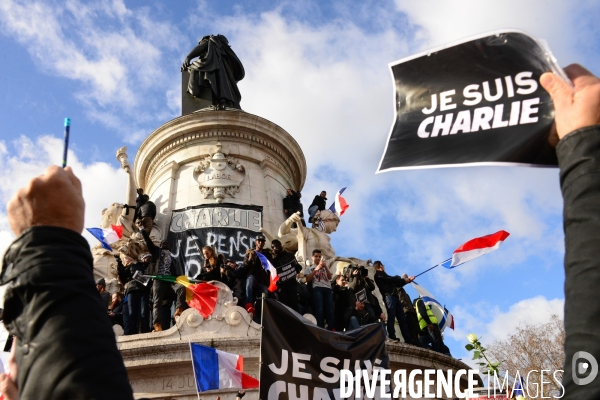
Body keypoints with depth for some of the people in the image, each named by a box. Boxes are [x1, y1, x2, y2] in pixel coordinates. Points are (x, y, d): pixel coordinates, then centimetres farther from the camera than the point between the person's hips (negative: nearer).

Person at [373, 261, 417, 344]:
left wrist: (407, 280, 25)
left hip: (394, 296, 8)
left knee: (402, 318, 1)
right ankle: (391, 336, -23)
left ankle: (408, 338, -3)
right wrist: (404, 280, 3)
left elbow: (396, 283, 28)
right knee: (391, 316, -18)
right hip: (389, 296, -8)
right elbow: (391, 279, -6)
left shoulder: (383, 275, 30)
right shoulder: (378, 274, 5)